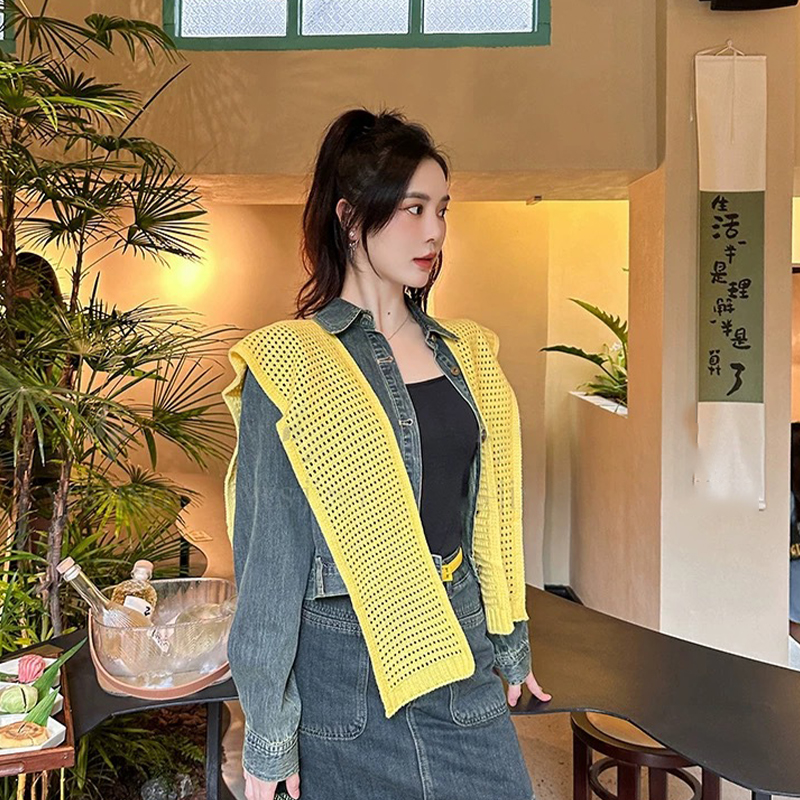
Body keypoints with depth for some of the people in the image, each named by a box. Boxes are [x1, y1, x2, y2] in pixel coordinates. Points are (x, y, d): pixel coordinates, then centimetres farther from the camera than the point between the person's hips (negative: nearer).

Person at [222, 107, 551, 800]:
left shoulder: (466, 354, 6)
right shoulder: (288, 366, -11)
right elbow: (268, 556, -10)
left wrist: (511, 647, 17)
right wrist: (268, 738, -7)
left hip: (460, 663, 5)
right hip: (343, 676, -4)